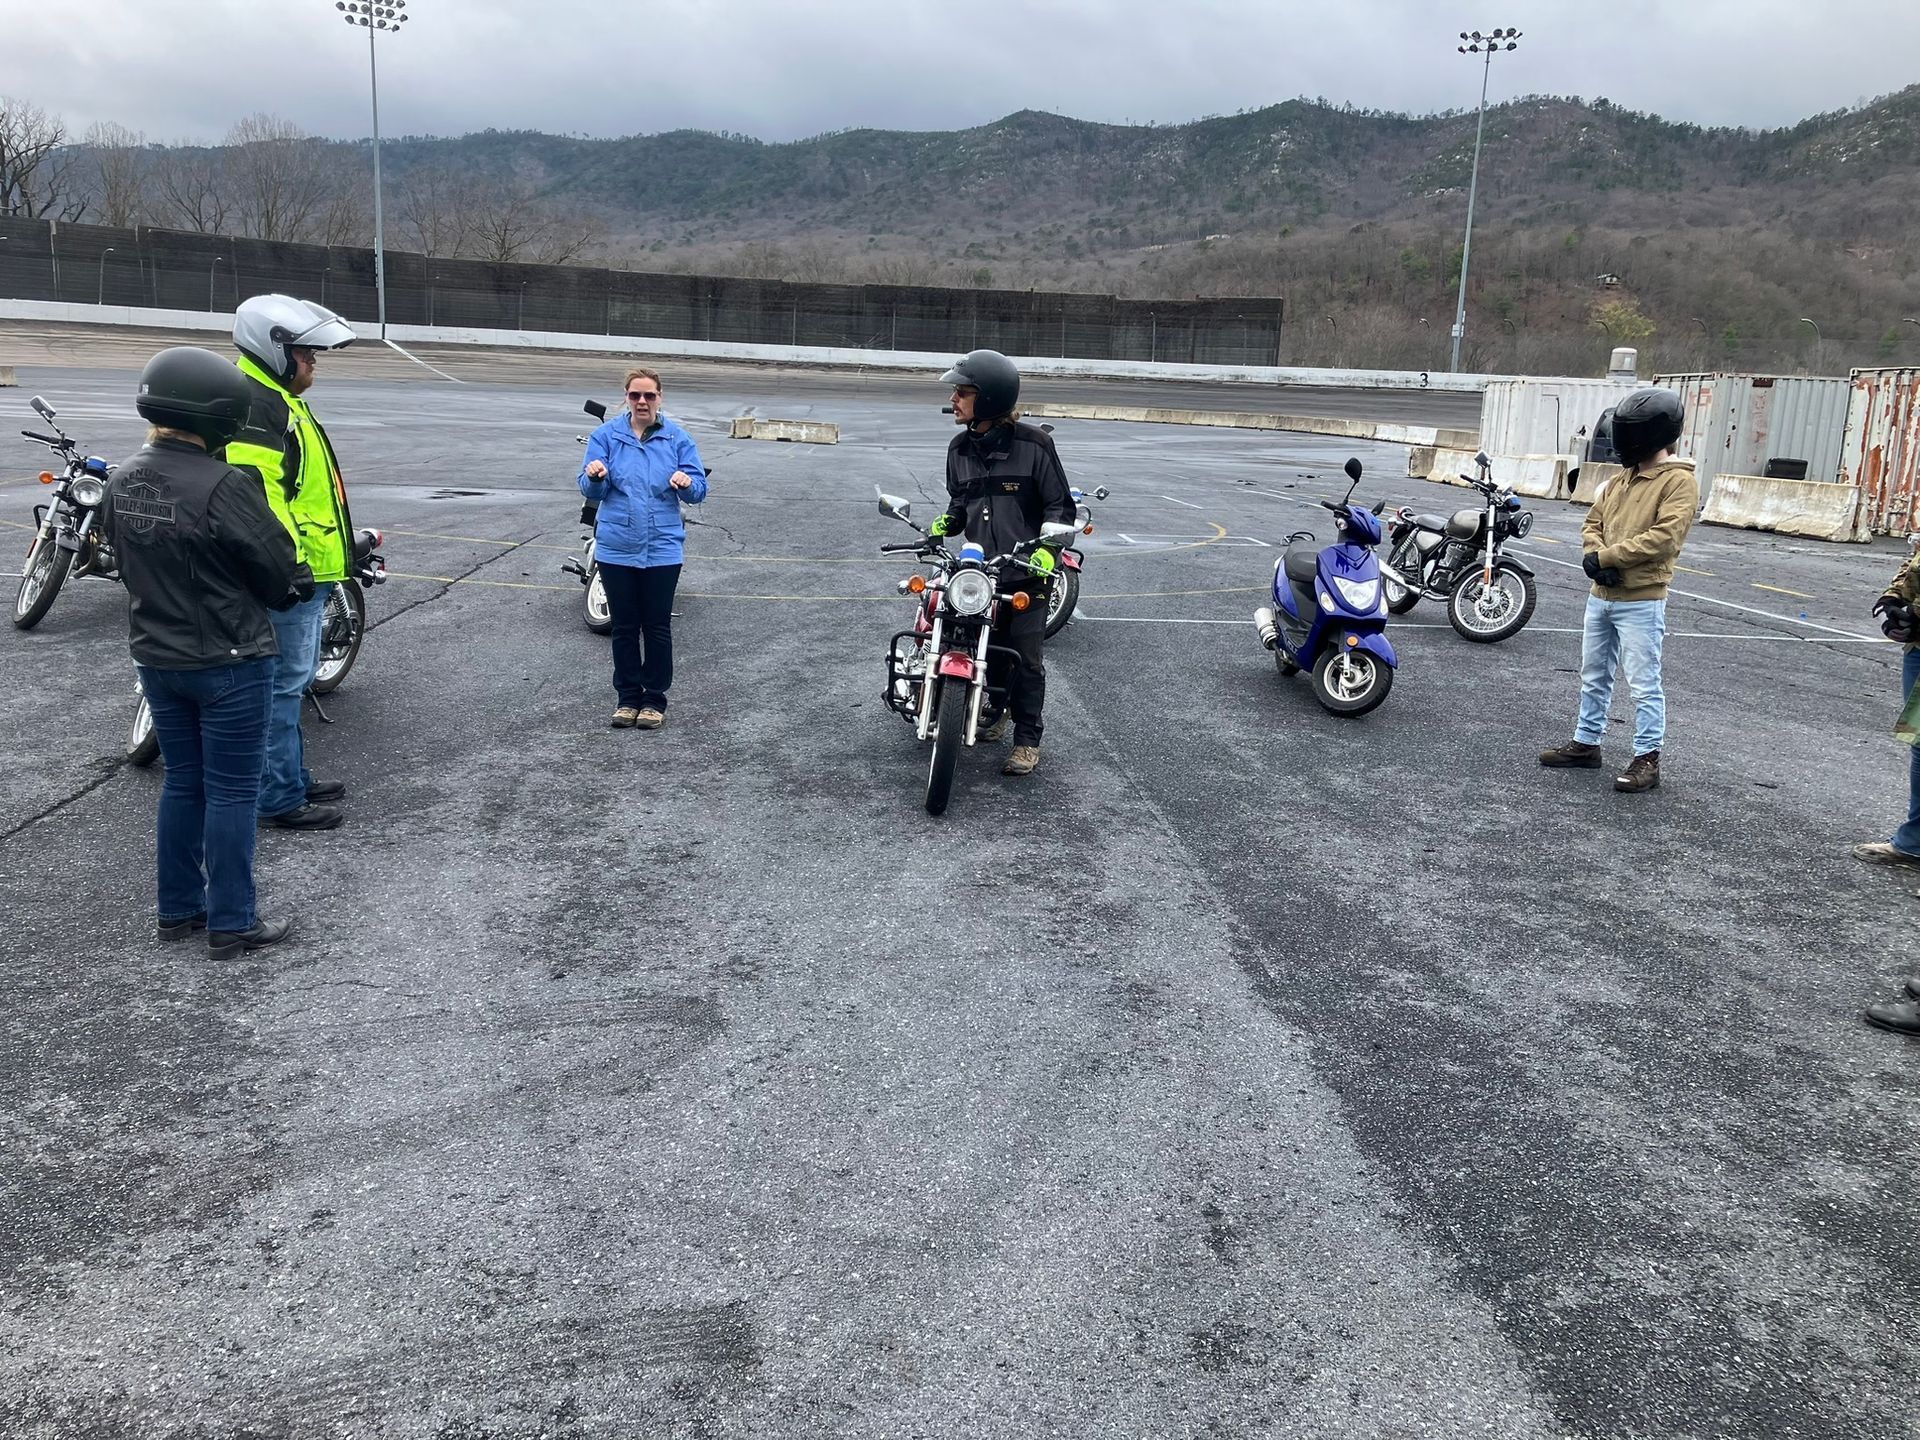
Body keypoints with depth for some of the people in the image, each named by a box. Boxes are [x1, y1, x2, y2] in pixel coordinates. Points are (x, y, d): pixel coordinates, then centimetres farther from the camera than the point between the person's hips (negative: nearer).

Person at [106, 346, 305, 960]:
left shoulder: (121, 483, 1)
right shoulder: (224, 486, -23)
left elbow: (129, 564, 10)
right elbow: (280, 571, -16)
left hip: (156, 657, 7)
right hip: (227, 663, -7)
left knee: (182, 782, 18)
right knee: (231, 793, 3)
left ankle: (178, 909, 28)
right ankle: (231, 925, 11)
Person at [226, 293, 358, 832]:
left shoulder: (275, 398, 18)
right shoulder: (254, 404, -17)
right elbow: (254, 493, -26)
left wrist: (331, 547, 28)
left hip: (304, 569, 11)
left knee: (292, 680, 18)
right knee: (284, 683, -5)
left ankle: (292, 776, 29)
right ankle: (279, 797, 2)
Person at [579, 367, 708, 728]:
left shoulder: (678, 438, 0)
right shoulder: (606, 435, 1)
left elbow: (699, 489, -3)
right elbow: (593, 491, -3)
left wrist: (687, 483, -26)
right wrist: (594, 477, -26)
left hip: (662, 549, -1)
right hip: (616, 548, 1)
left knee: (657, 626, 6)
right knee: (624, 626, 9)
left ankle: (655, 698, 18)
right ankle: (627, 696, 21)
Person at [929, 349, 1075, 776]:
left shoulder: (1032, 444, -9)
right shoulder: (960, 448, 7)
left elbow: (1060, 504, -4)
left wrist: (1046, 548, -19)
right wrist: (942, 526, -1)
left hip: (1028, 571, -5)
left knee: (1025, 657, -1)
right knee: (989, 649, 14)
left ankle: (1028, 739, 9)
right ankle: (995, 710, 38)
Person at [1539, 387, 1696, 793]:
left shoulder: (1679, 481, -10)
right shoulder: (1622, 480, 14)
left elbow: (1664, 537, -21)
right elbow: (1593, 523, 15)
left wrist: (1606, 557, -18)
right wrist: (1593, 554, -7)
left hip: (1641, 602, -8)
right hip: (1601, 596, 8)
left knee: (1644, 683, -3)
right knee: (1593, 676, 16)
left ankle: (1647, 759, 3)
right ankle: (1586, 744, 27)